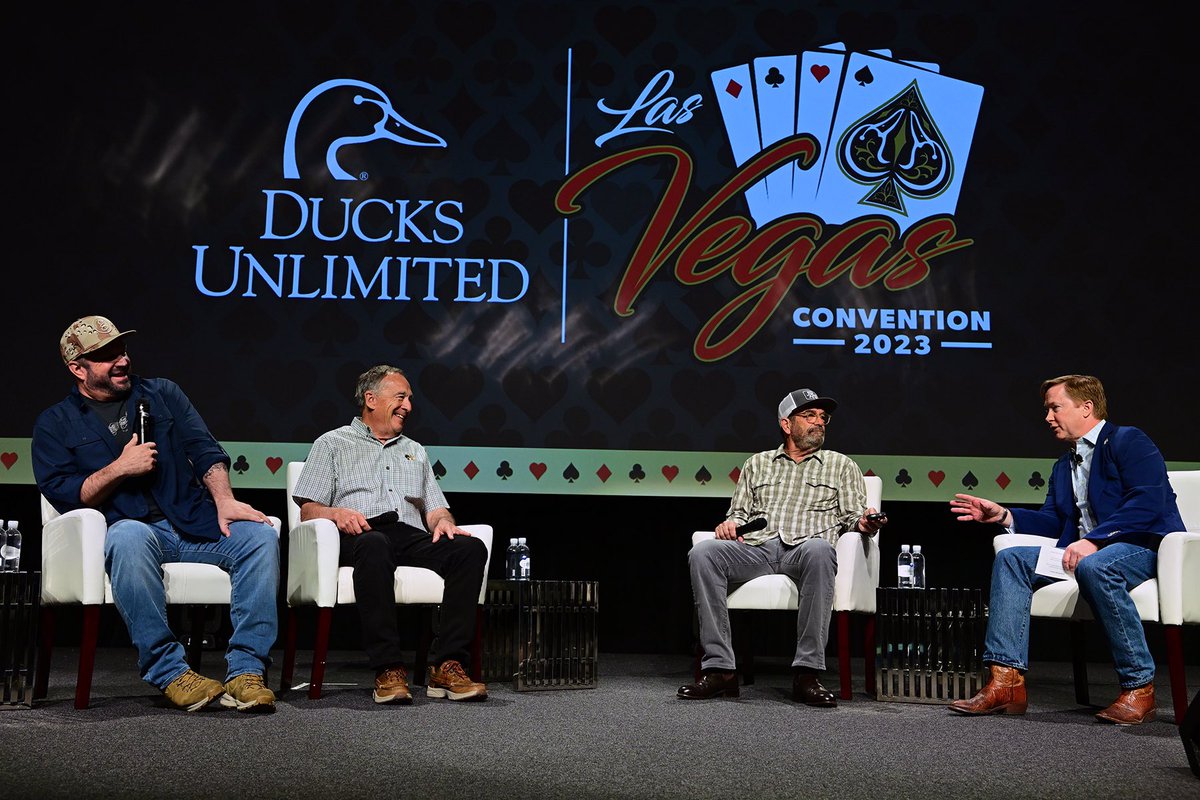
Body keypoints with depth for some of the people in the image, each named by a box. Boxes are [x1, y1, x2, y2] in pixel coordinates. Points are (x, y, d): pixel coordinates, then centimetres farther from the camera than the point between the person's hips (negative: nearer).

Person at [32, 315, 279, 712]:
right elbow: (61, 494, 1)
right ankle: (168, 671, -33)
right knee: (129, 536, -40)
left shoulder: (163, 393, 19)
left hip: (194, 526, 3)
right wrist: (119, 469, -11)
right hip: (133, 531, -3)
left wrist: (224, 500, -10)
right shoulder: (55, 423, 13)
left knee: (261, 536, -24)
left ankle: (246, 670, -29)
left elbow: (205, 449, 8)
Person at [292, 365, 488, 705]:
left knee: (471, 547, -28)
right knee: (374, 546, -43)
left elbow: (436, 507, 24)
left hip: (412, 536, 4)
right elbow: (308, 510, 9)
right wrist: (336, 513, -13)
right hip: (360, 534, -4)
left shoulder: (415, 451, 33)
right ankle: (388, 670, -44)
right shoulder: (332, 444, 20)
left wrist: (443, 520, -1)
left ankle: (446, 666, -35)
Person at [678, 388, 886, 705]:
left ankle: (807, 673, -38)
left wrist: (863, 522, -9)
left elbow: (853, 514, 15)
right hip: (755, 547, 2)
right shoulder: (757, 463, 29)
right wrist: (730, 523, 1)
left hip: (804, 548, -2)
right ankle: (720, 669, -30)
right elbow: (740, 510, 24)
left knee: (819, 550, -41)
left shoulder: (841, 465, 24)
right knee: (703, 553, -30)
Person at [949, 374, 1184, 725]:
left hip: (1144, 544, -8)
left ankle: (1139, 688, -27)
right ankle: (1006, 682, -18)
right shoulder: (1064, 465, 25)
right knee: (1010, 559, -8)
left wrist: (1092, 540, -26)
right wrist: (1004, 515, 5)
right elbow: (1053, 521, 20)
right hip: (1084, 549, 9)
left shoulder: (1129, 441, -4)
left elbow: (1147, 503, -18)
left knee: (1093, 566, -39)